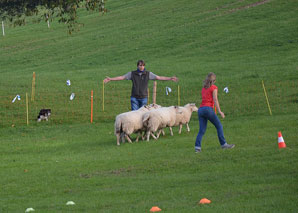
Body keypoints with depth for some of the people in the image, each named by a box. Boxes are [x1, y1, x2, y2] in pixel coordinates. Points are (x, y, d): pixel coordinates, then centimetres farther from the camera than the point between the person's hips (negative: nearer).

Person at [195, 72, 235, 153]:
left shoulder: (204, 88, 20)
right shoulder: (213, 87, 1)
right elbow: (215, 100, -8)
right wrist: (219, 111, -12)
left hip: (201, 109, 6)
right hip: (208, 108, -6)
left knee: (202, 130, 1)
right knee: (219, 126, 6)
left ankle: (197, 146, -14)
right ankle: (223, 144, 5)